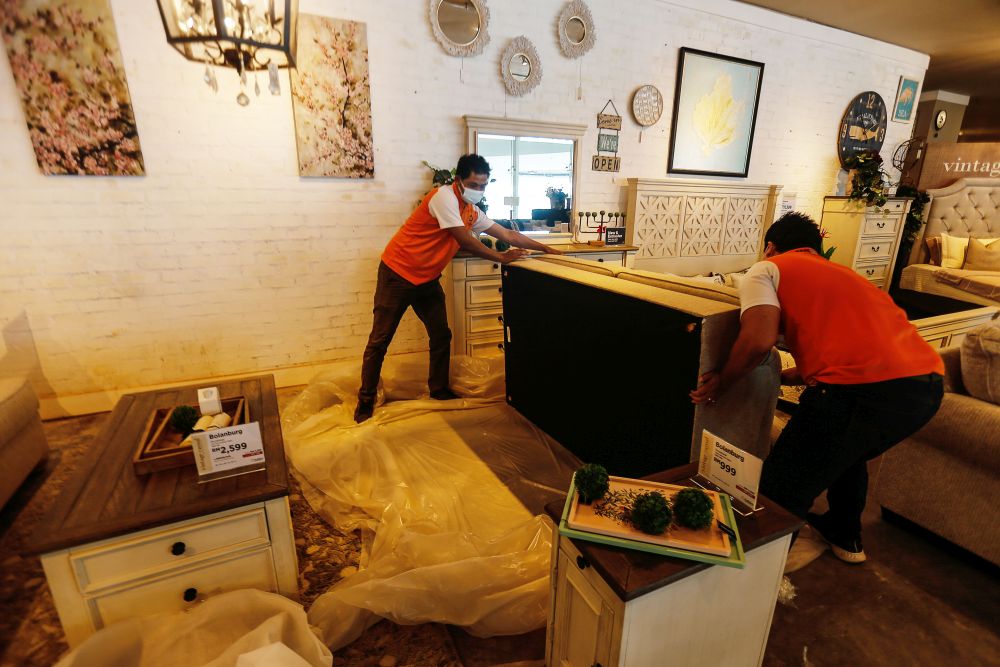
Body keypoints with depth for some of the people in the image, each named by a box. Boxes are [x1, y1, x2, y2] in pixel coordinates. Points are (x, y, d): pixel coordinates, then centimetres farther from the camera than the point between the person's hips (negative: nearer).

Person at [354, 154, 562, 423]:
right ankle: (366, 401, 11)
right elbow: (465, 241, -21)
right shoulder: (444, 195, -18)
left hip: (427, 278, 8)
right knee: (380, 340, -1)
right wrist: (502, 258, -11)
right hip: (398, 272, -8)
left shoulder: (472, 212, 8)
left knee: (441, 336, 8)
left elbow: (507, 234, 13)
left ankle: (439, 390, 24)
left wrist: (546, 249, 13)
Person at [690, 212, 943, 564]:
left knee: (782, 490, 7)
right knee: (847, 452, 35)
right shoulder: (843, 274, 31)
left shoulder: (766, 269, 8)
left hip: (865, 388, -9)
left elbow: (759, 340, -11)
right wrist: (777, 376, 47)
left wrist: (721, 382, 6)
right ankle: (846, 537, 55)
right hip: (928, 385, 9)